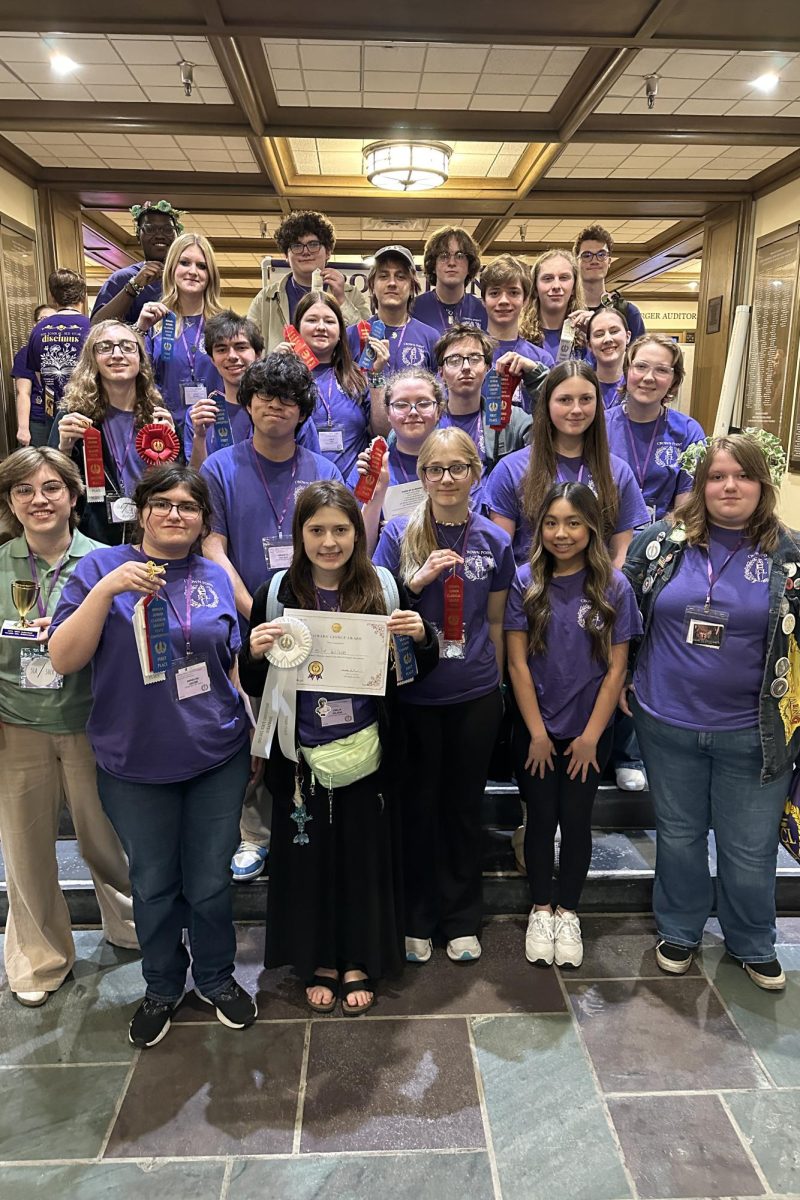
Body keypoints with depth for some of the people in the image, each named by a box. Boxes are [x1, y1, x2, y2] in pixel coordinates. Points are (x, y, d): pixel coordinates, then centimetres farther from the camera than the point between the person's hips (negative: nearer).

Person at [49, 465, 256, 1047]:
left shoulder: (217, 577, 4)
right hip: (137, 764, -1)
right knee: (153, 884, 15)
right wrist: (105, 590, -25)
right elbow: (63, 658, -13)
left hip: (218, 759, 2)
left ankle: (217, 977, 39)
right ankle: (162, 986, 40)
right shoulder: (102, 567, -5)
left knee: (210, 882, 13)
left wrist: (255, 737, 11)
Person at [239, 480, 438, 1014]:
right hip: (302, 755, 0)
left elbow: (416, 674, 5)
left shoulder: (383, 589, -3)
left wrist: (421, 637, -15)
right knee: (309, 859, 13)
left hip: (367, 752, 0)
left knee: (366, 857, 13)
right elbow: (254, 686, 0)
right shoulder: (277, 595, -4)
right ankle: (319, 962, 36)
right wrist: (255, 653, -21)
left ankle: (360, 961, 36)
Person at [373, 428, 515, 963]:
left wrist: (495, 683, 12)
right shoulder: (400, 533, -4)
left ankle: (463, 918, 31)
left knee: (465, 805, 13)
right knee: (418, 805, 10)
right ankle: (416, 919, 29)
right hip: (413, 692, -1)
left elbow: (495, 621, 8)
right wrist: (419, 578, -19)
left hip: (475, 696, 1)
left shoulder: (494, 540, 1)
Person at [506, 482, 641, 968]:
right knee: (541, 819, 11)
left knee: (577, 822, 11)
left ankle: (568, 913, 30)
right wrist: (538, 733, -8)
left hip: (589, 732, 0)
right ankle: (541, 910, 30)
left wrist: (591, 736, -7)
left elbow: (616, 667, -5)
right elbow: (518, 662, -8)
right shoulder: (526, 581, -8)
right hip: (535, 731, 0)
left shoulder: (614, 586, -7)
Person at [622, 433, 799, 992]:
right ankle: (679, 931, 41)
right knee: (679, 835, 19)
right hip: (668, 724, 1)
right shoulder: (662, 541, -2)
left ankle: (753, 944, 40)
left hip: (753, 732, -1)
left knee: (750, 850, 14)